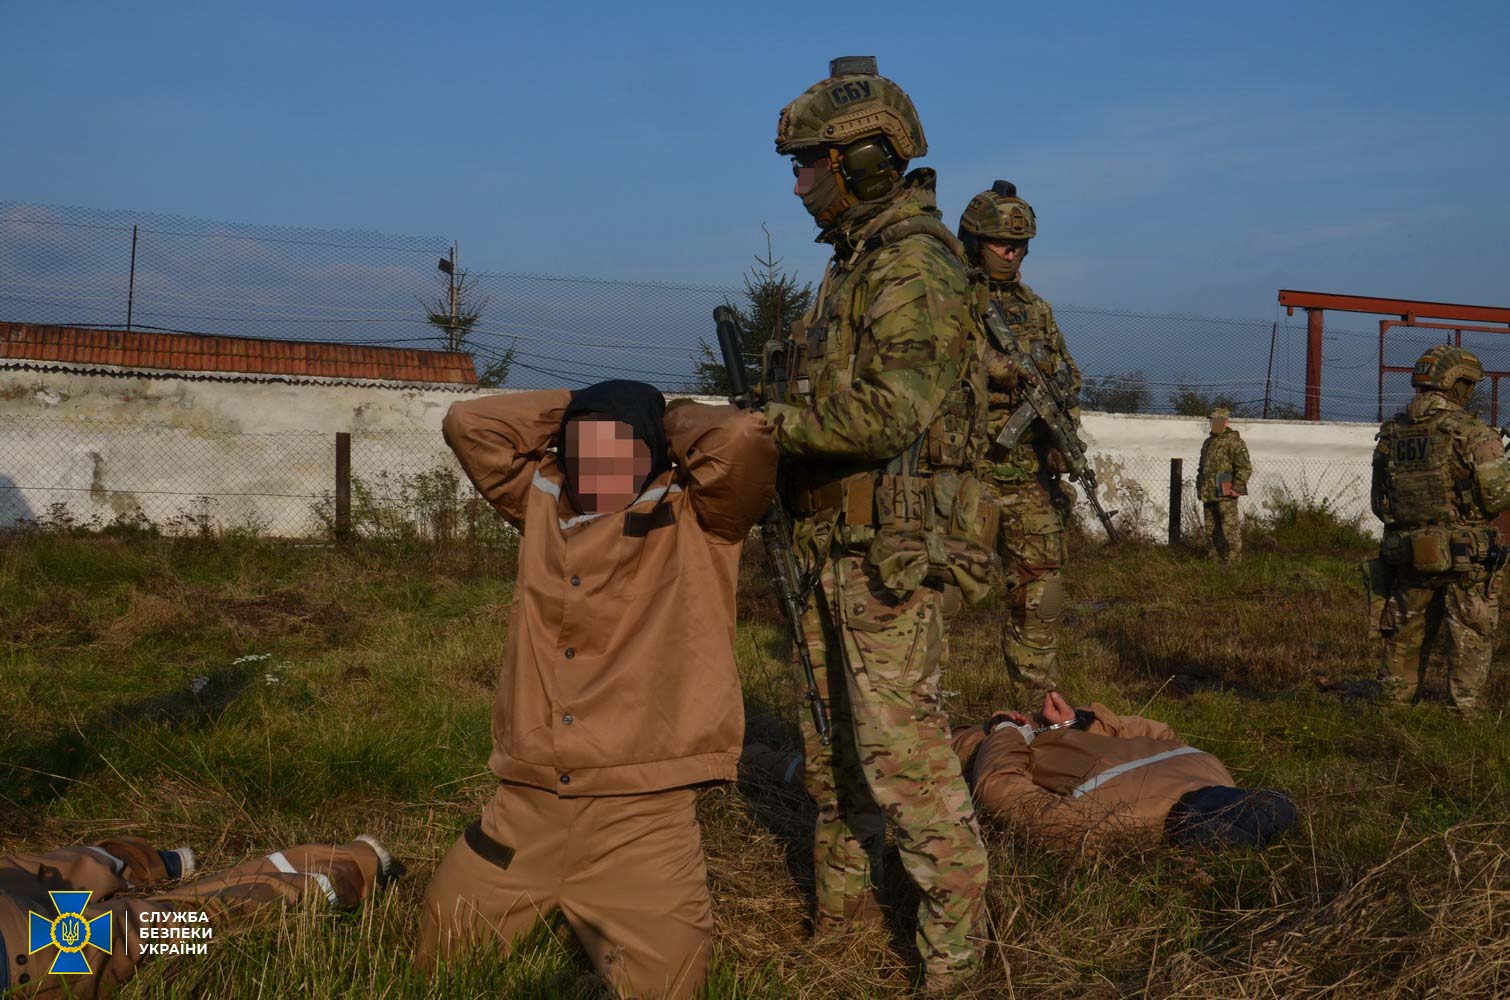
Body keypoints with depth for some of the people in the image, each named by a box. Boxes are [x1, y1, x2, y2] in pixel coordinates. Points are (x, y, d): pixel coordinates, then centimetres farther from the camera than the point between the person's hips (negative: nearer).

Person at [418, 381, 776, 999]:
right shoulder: (544, 503, 13)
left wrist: (675, 422, 1)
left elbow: (743, 440, -20)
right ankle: (553, 900, 36)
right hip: (527, 803, 5)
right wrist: (571, 411, 12)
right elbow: (469, 424, 14)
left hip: (640, 810, -4)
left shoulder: (696, 520, -2)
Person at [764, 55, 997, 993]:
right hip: (835, 539, 10)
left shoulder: (914, 265, -16)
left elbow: (892, 409, -26)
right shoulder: (855, 264, 16)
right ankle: (845, 892, 32)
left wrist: (772, 422, -17)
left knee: (899, 739, -6)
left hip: (893, 545, -10)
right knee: (832, 728, 17)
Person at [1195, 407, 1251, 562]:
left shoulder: (1234, 441, -7)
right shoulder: (1208, 442, 20)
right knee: (1211, 530, 11)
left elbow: (1245, 467, -14)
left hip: (1225, 494, -9)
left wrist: (1236, 488, -17)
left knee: (1229, 528, -9)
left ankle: (1233, 561, -8)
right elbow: (1202, 468, 29)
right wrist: (1199, 488, 20)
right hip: (1209, 495, 9)